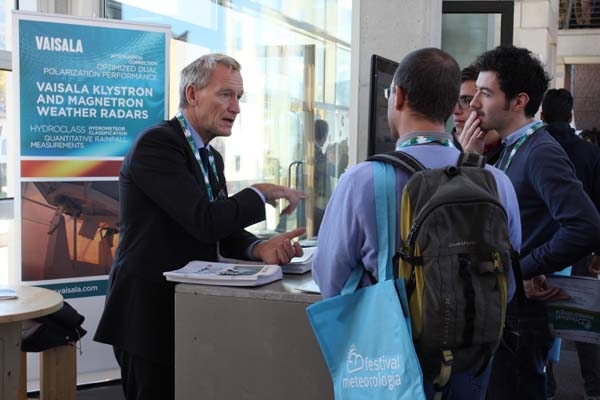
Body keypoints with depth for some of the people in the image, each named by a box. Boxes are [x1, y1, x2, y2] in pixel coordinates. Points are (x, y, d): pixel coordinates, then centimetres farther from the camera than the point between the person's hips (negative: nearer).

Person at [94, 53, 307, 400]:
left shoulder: (212, 157, 13)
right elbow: (205, 221, -26)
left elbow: (223, 229, 7)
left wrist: (260, 248, -13)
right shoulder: (156, 144, -16)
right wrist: (261, 194, -12)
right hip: (150, 311, -8)